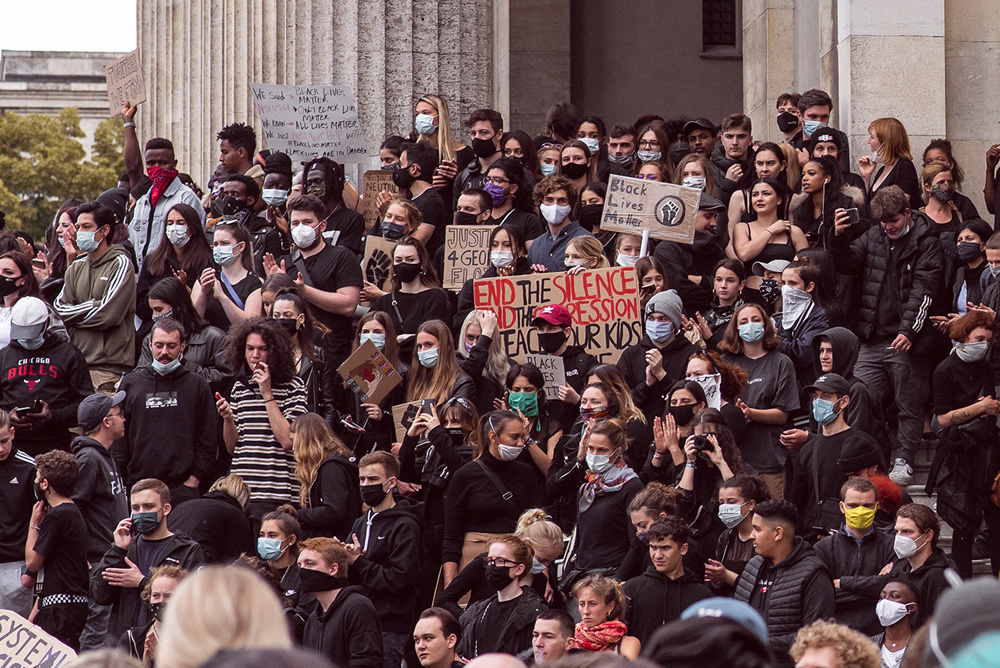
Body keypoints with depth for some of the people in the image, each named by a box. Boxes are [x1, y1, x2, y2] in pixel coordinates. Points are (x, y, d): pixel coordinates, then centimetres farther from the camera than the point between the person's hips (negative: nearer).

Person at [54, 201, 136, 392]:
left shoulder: (121, 265, -2)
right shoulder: (76, 268, 17)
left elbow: (108, 314, -12)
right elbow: (59, 310, 7)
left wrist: (74, 315, 2)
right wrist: (92, 306, -6)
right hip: (76, 361, 6)